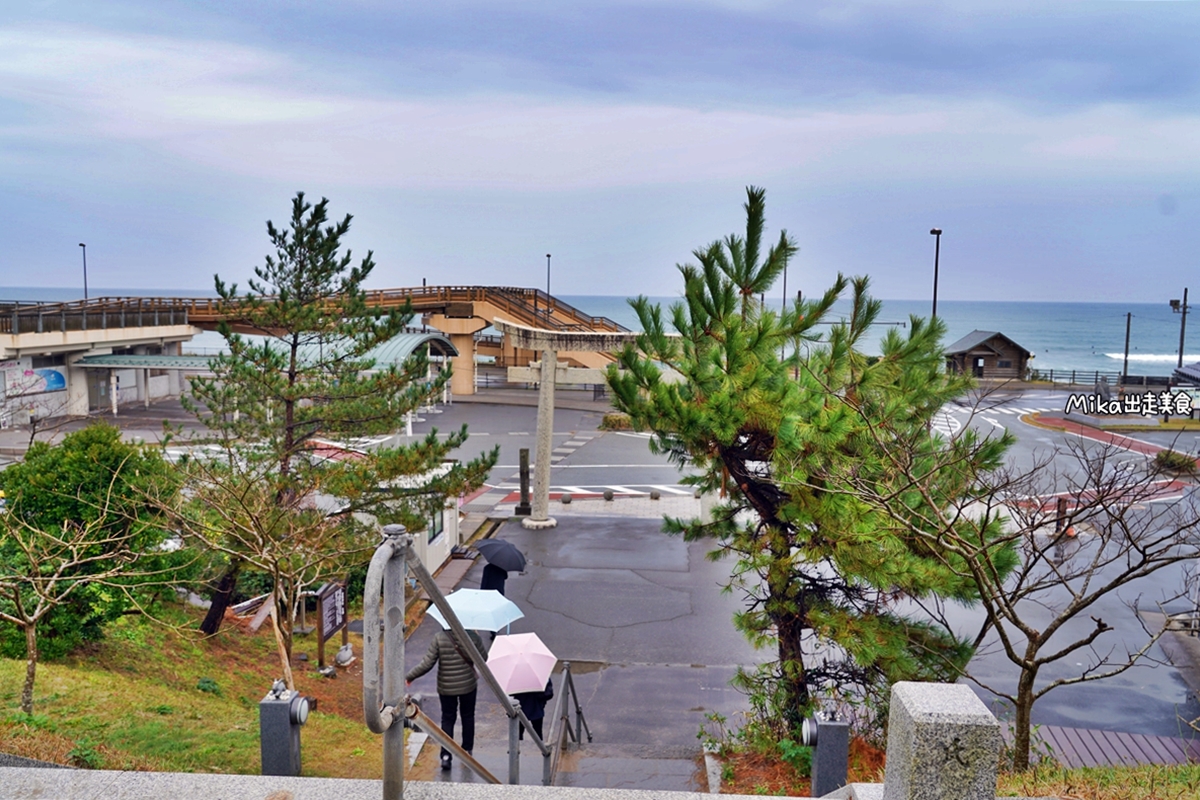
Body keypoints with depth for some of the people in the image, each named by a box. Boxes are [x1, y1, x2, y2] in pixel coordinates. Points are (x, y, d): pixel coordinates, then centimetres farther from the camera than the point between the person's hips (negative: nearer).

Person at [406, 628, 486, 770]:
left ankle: (446, 756, 1)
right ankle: (467, 750, 28)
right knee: (468, 717, 19)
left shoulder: (439, 637, -16)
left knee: (447, 719, 10)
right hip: (468, 685, 1)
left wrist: (409, 676, -2)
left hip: (446, 688, -1)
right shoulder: (472, 635, -13)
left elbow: (427, 664, -15)